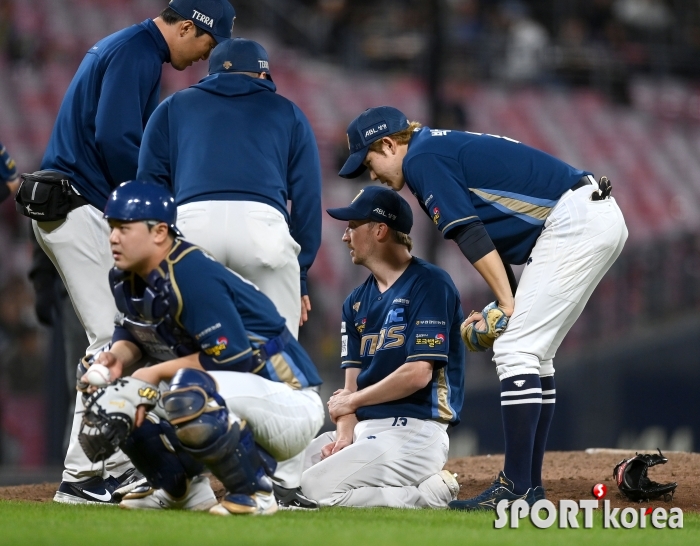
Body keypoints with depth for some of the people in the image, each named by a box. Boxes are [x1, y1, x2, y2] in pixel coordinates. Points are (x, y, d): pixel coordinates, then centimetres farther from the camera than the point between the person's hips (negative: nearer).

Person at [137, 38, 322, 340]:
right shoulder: (288, 113, 29)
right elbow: (307, 197, 20)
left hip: (192, 221, 1)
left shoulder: (173, 107, 30)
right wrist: (300, 273, 23)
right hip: (261, 222, -1)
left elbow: (149, 183, 18)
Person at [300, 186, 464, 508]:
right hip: (366, 430, 9)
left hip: (414, 431, -9)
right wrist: (345, 435, -7)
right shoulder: (357, 301, 18)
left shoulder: (429, 285, -8)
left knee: (317, 488, -24)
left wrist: (352, 401, -3)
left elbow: (418, 374, -15)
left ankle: (431, 492, -9)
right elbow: (352, 381, 13)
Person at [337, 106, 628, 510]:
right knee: (533, 355, 14)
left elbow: (471, 235, -13)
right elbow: (494, 239, 22)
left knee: (516, 351, -11)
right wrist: (498, 309, 12)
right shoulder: (448, 148, 24)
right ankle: (530, 484, 15)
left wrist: (507, 303, -13)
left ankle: (516, 488, -14)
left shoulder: (422, 159, -5)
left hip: (575, 223, -10)